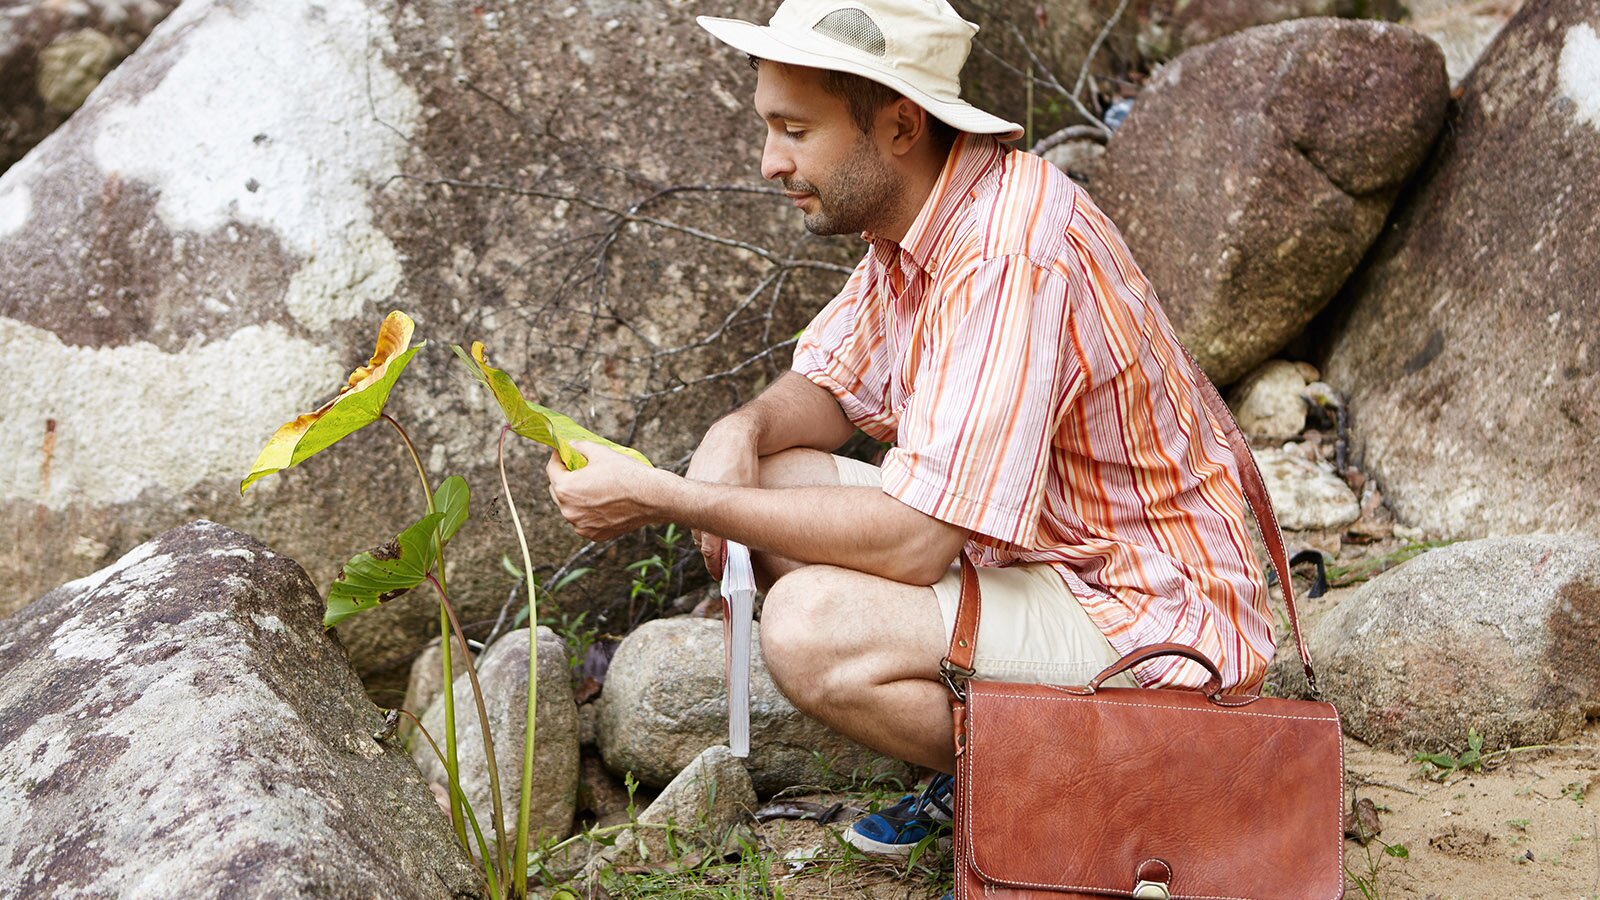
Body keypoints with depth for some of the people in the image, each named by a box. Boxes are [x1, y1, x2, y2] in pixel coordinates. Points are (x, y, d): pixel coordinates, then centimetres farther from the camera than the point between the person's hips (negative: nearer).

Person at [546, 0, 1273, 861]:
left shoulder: (1008, 256, -28)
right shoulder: (913, 211, 2)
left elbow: (914, 542, -31)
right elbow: (826, 387, 15)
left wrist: (664, 498, -27)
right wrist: (743, 428, -9)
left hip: (1153, 619, -10)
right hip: (1041, 553, 10)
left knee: (811, 628, -27)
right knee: (769, 477, 6)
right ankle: (973, 774, 10)